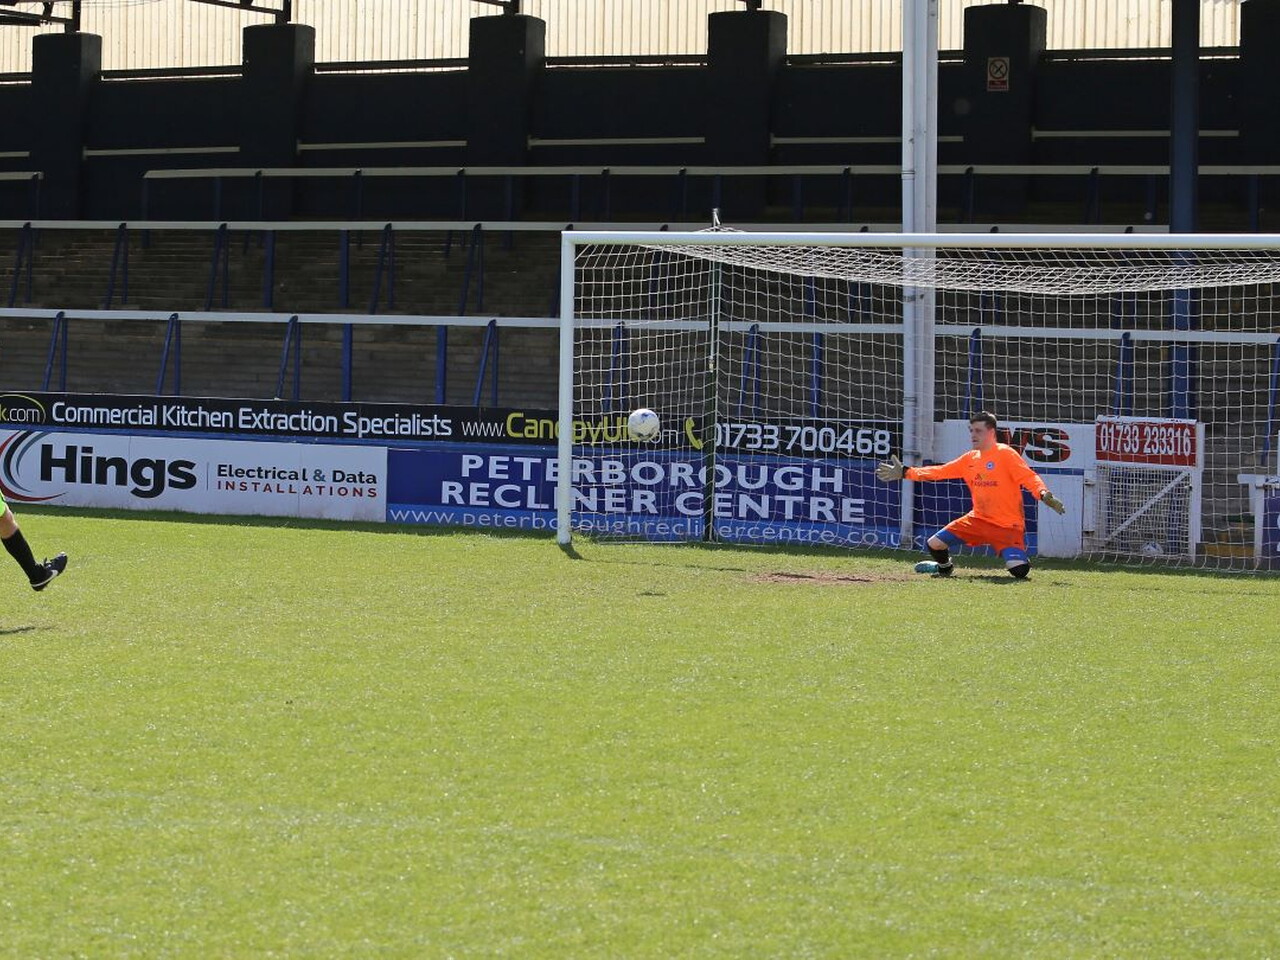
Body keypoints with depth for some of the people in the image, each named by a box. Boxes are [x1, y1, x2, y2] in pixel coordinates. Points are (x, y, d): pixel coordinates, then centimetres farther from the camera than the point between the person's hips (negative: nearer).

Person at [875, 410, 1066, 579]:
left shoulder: (1005, 454, -10)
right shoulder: (969, 459, 10)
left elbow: (1028, 477, -17)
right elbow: (939, 472, 15)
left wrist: (1043, 495, -35)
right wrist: (905, 473, 12)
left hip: (1007, 526, -6)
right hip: (978, 519, 6)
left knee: (1019, 571, -23)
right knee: (935, 544, -2)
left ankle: (1021, 557, 16)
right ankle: (945, 568, 33)